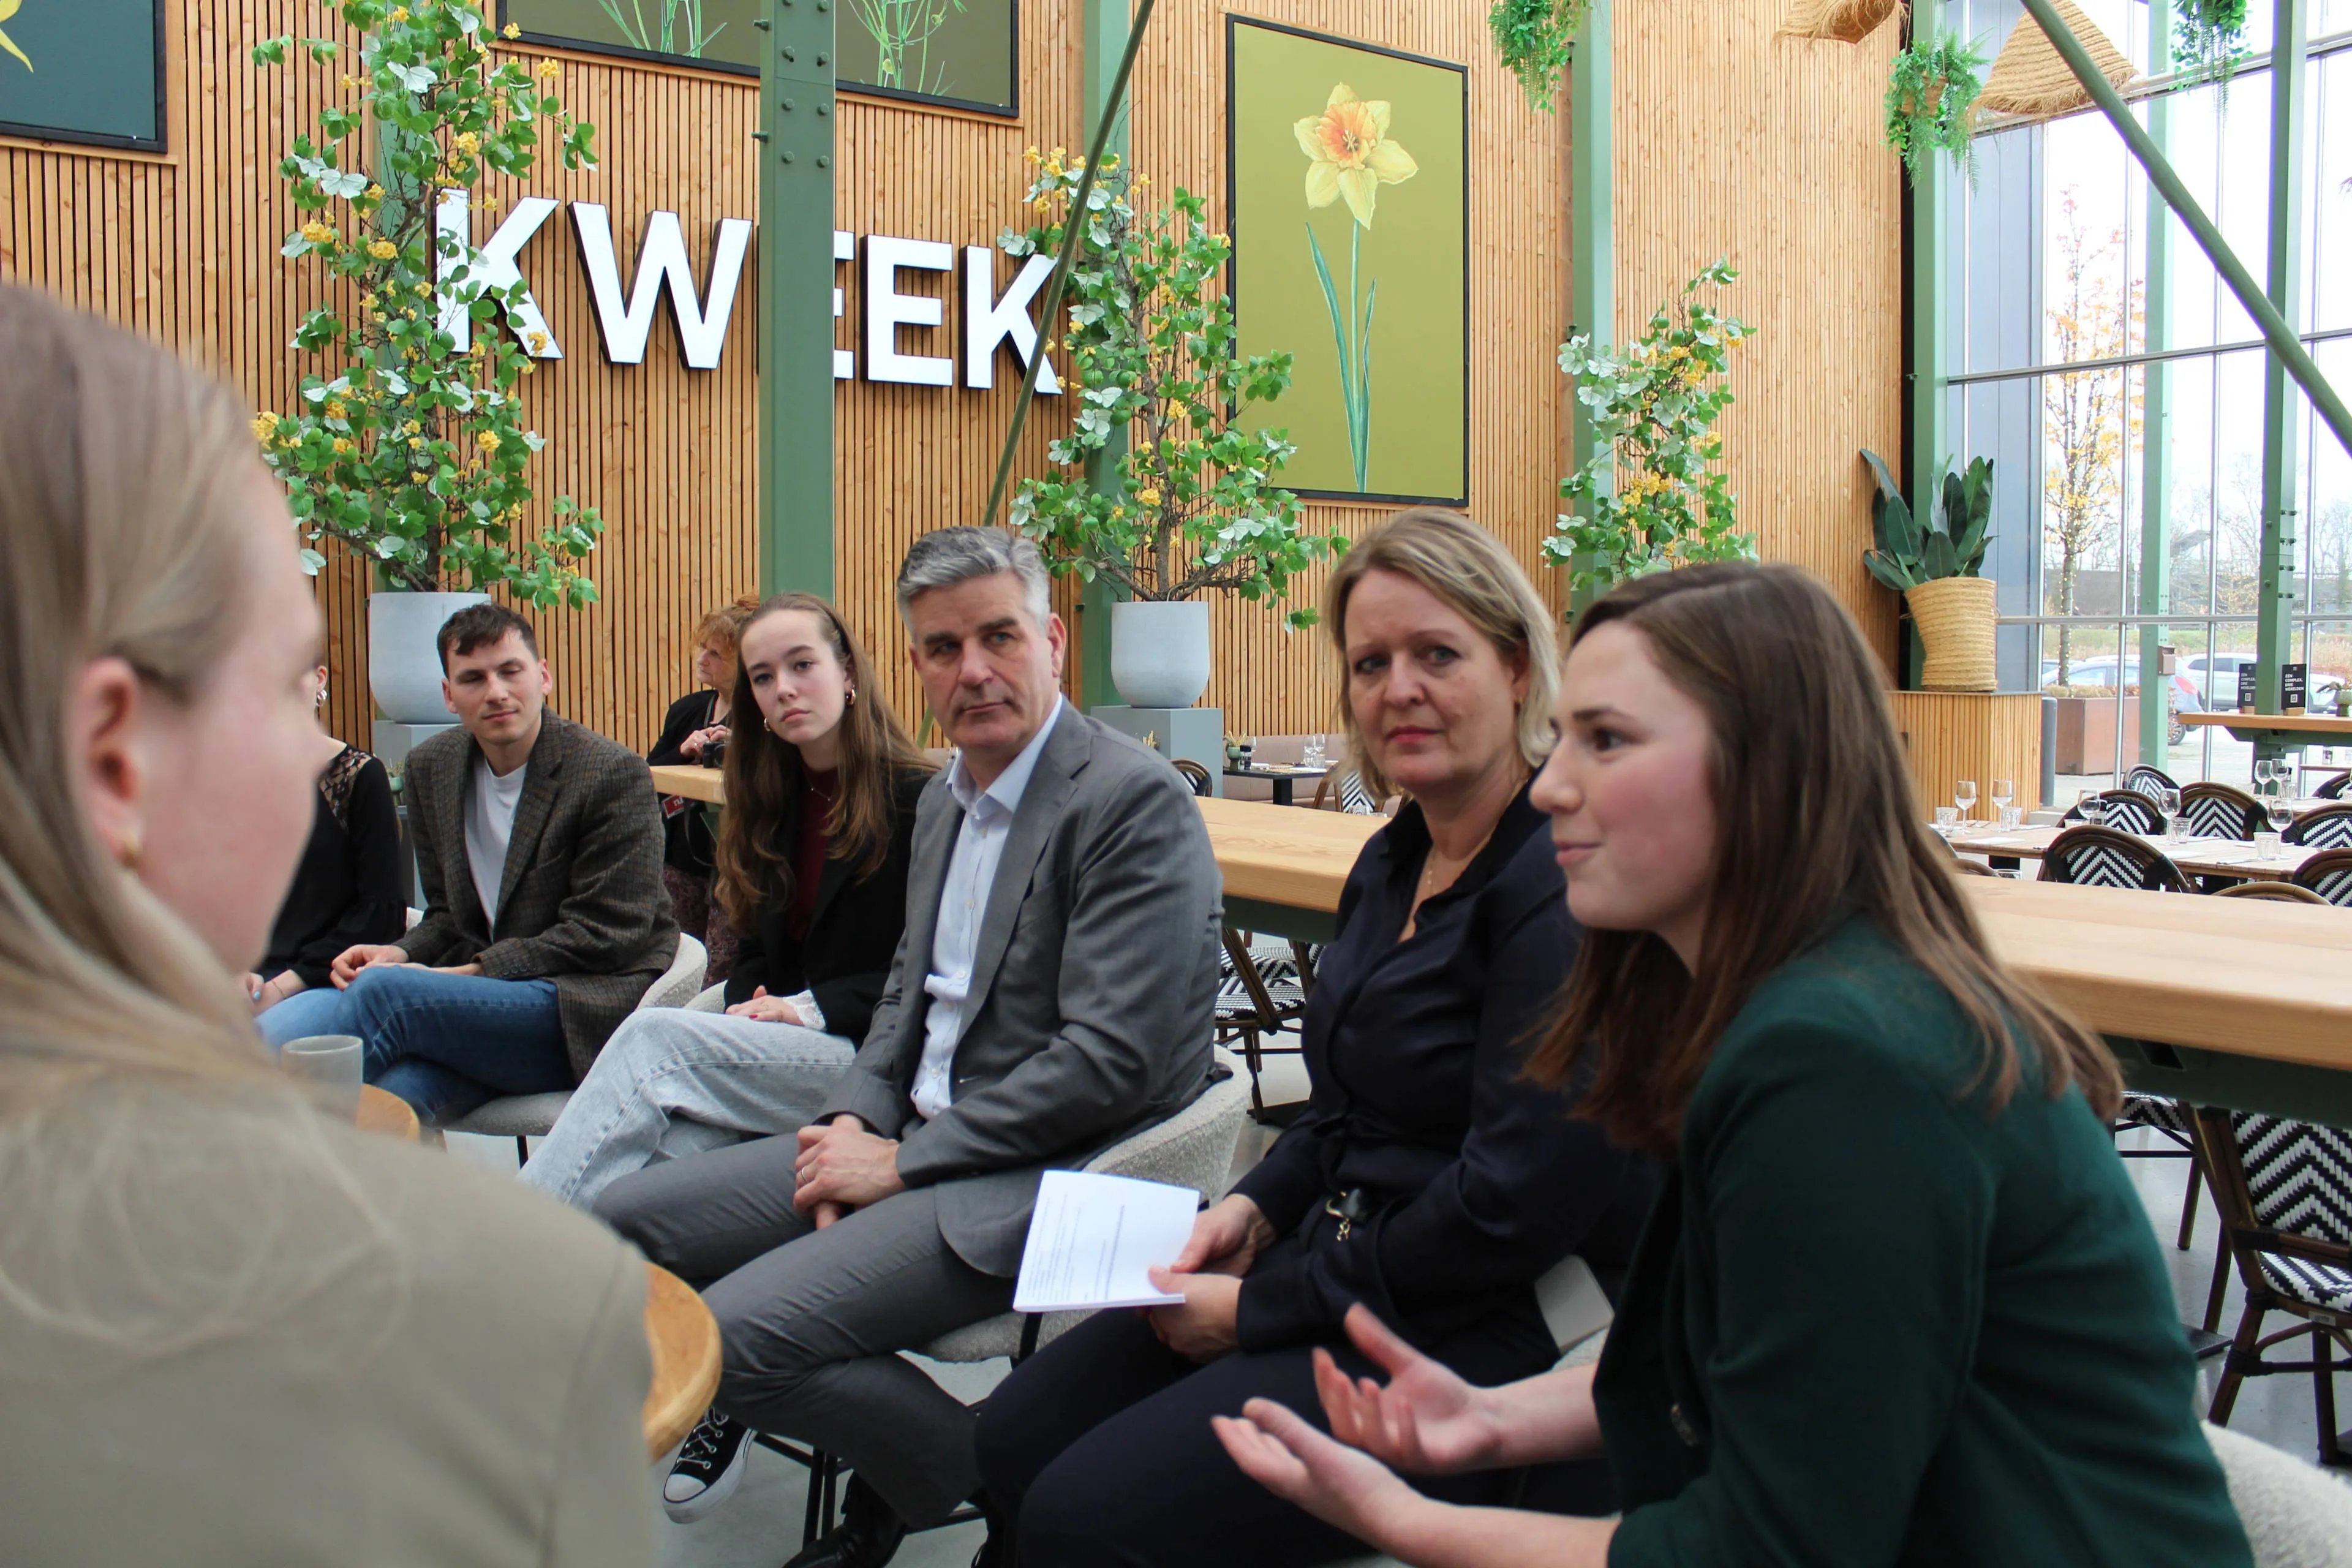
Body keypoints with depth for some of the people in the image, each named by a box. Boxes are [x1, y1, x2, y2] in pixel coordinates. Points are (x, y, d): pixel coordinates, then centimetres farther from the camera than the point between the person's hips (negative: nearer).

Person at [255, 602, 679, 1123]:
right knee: (397, 1087, -32)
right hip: (480, 998, 5)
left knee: (385, 991, -28)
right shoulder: (430, 768, 12)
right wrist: (401, 955, -4)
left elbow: (605, 937, -11)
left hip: (586, 1009, -5)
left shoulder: (614, 773, -9)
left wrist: (467, 973, -14)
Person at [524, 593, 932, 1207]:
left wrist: (812, 1008, -15)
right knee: (672, 1144, -27)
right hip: (781, 1047, 6)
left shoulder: (917, 800, -7)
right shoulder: (776, 801, 16)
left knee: (658, 1036, -24)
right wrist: (749, 1008, -3)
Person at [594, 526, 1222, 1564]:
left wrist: (903, 1161, -16)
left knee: (735, 1335, -20)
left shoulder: (1134, 800, -18)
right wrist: (854, 1119, 0)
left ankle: (987, 1478, 4)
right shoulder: (945, 797, 12)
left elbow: (1111, 1059, -23)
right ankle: (736, 1405, 31)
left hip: (1050, 1176, -9)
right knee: (622, 1224, 5)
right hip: (912, 1136, 9)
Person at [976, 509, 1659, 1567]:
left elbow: (1520, 1198, -24)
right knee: (1016, 1439, 4)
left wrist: (1264, 1307, -15)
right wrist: (1257, 1207, 1)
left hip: (1485, 1337, -9)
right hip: (1338, 1269, 9)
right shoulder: (1393, 861, 10)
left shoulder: (1562, 884, -20)